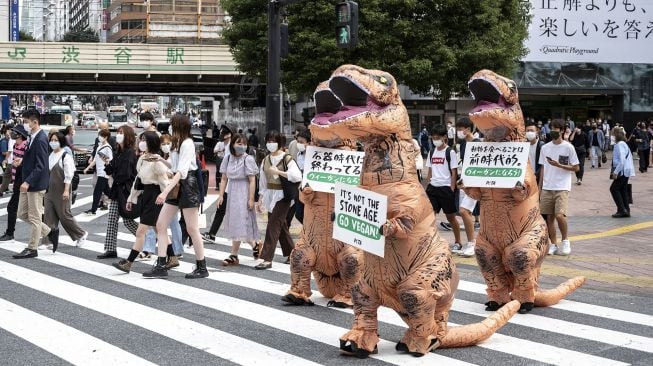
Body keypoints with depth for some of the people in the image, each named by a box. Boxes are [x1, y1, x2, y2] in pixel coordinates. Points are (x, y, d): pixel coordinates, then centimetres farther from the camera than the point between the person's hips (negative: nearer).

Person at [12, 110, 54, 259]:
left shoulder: (41, 140, -19)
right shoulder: (33, 137, 10)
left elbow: (41, 166, -24)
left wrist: (28, 182, -26)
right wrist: (23, 161, 6)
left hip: (36, 184, -10)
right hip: (28, 183, 10)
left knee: (34, 217, 1)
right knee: (22, 214, 15)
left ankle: (32, 249, 10)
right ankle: (49, 233, 25)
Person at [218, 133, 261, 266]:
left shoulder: (248, 159, -9)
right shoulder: (228, 159, 7)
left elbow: (252, 181, -10)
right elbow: (224, 179, 10)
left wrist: (251, 199, -15)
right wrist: (220, 195, 2)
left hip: (243, 194, -6)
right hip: (232, 194, 6)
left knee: (239, 224, -8)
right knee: (233, 223, 9)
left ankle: (234, 255, 1)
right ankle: (254, 244, 21)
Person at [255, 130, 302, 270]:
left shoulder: (287, 159, -9)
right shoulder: (266, 160, 10)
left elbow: (297, 176, -21)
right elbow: (262, 181, 15)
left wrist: (278, 171, -19)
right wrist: (260, 199, 11)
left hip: (282, 196, -7)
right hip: (270, 195, 7)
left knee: (273, 225, -11)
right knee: (281, 225, 13)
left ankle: (267, 259, -13)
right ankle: (291, 253, 27)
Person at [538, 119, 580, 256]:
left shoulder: (568, 147, -2)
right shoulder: (545, 148, 11)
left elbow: (576, 168, -2)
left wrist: (559, 165, -14)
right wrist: (539, 188, 12)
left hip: (562, 188, -5)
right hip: (547, 188, 5)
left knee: (559, 215, -18)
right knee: (549, 217, 3)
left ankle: (565, 240, 3)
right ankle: (553, 245, 13)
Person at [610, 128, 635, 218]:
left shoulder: (619, 145, -14)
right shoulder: (624, 144, 16)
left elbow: (622, 160, -22)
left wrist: (616, 172, -21)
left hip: (623, 171, -10)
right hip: (626, 172, 10)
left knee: (614, 189, -5)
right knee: (623, 190, 12)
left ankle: (622, 210, -6)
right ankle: (626, 211, 14)